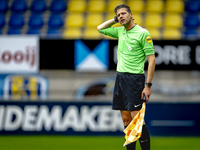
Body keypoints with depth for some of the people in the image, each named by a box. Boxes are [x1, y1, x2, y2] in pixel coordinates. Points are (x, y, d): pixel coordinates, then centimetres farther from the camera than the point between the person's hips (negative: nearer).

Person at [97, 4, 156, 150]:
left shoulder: (143, 33, -8)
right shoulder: (120, 31, 13)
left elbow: (152, 59, -10)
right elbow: (100, 28, 29)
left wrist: (148, 85, -16)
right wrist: (115, 20, 15)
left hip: (134, 78, -7)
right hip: (120, 77, 7)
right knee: (126, 119, 6)